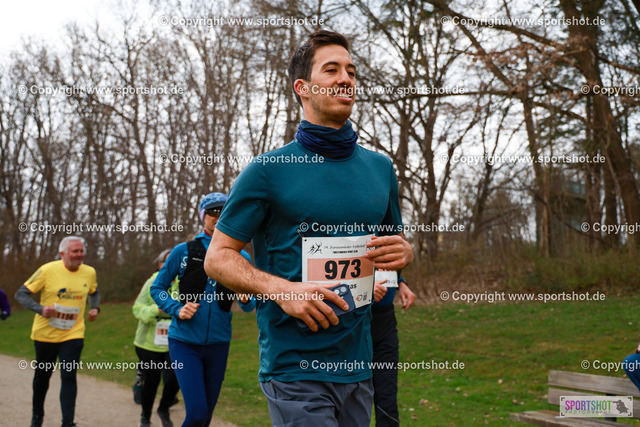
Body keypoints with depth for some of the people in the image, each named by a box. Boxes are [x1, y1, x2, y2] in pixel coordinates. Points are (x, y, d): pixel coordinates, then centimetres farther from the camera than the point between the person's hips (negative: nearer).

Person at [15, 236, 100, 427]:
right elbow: (21, 294, -9)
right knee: (42, 375, 16)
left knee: (69, 377, -11)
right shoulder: (48, 270, -13)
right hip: (45, 333, -1)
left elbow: (94, 293, 21)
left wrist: (95, 308, 0)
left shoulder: (89, 272, -2)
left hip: (73, 334, 1)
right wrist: (40, 309, -25)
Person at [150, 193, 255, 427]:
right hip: (184, 341, -3)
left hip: (218, 343, 3)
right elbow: (157, 288, 4)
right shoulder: (184, 251, -3)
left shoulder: (241, 257, 3)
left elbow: (250, 306, 8)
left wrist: (246, 299, -16)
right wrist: (177, 310, -13)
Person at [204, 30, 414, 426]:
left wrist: (402, 252, -3)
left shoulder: (381, 167, 10)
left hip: (359, 364, 6)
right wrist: (280, 288, -19)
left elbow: (399, 242, 22)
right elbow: (217, 258, -3)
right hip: (295, 368, -5)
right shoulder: (268, 170, -5)